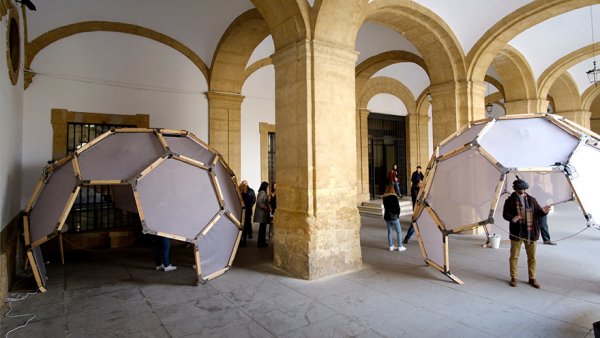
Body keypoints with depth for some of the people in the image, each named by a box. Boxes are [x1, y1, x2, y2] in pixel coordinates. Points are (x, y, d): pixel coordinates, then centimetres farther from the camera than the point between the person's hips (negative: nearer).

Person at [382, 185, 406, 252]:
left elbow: (385, 207, 7)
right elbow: (398, 207, -10)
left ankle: (391, 246, 16)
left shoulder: (384, 198, 1)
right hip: (394, 217, -5)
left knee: (390, 231, 11)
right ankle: (400, 246, 8)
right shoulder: (394, 197, -13)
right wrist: (398, 214, 5)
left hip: (387, 217, 5)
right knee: (399, 231, 6)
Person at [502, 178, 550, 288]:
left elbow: (538, 212, 7)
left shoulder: (531, 199, 7)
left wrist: (543, 211, -16)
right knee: (514, 256, 6)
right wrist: (512, 218, -26)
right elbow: (505, 214, -6)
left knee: (532, 257, 12)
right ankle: (514, 278, 18)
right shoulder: (510, 200, -3)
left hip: (530, 233, 3)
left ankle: (532, 278, 26)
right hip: (516, 233, -3)